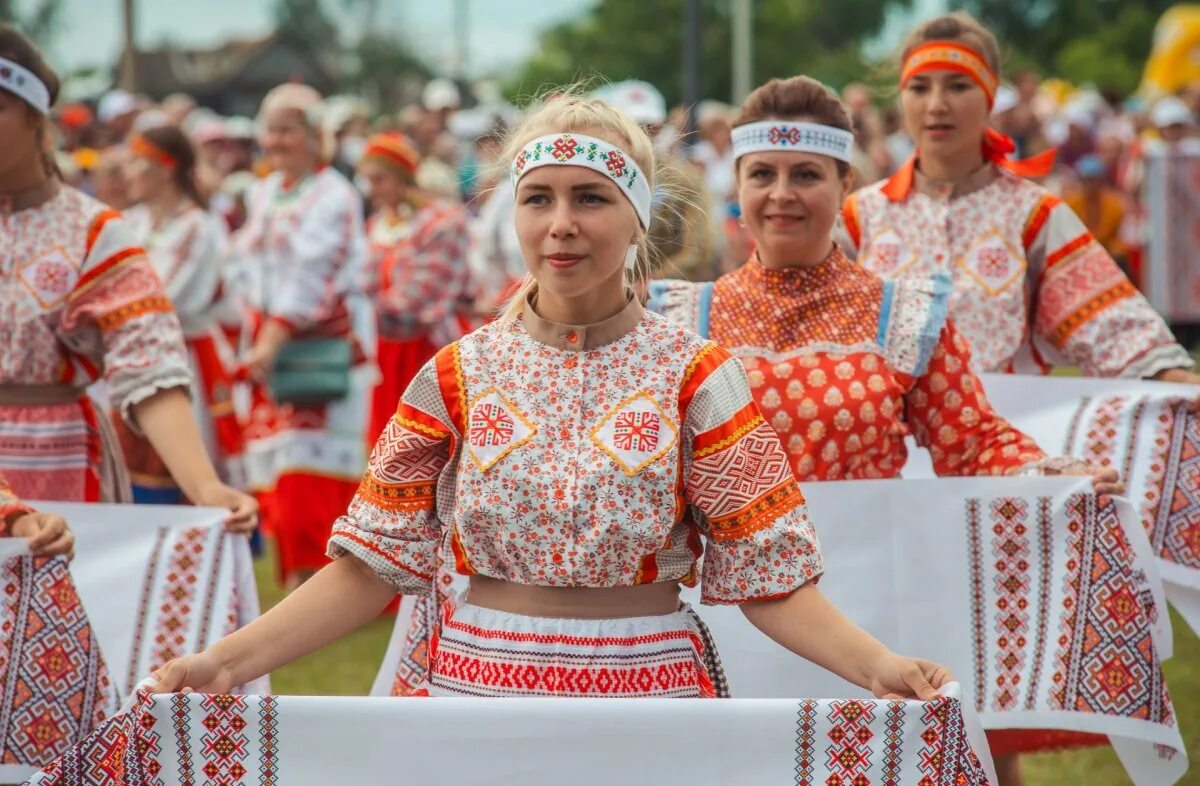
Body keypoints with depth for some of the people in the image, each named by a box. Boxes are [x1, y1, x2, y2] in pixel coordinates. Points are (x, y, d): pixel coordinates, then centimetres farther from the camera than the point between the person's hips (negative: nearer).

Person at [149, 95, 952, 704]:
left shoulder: (694, 376, -2)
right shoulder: (458, 376, 3)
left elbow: (767, 574, -5)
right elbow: (369, 566, 1)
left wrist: (875, 663, -21)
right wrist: (226, 661, -9)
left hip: (648, 693, -2)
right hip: (478, 684, 2)